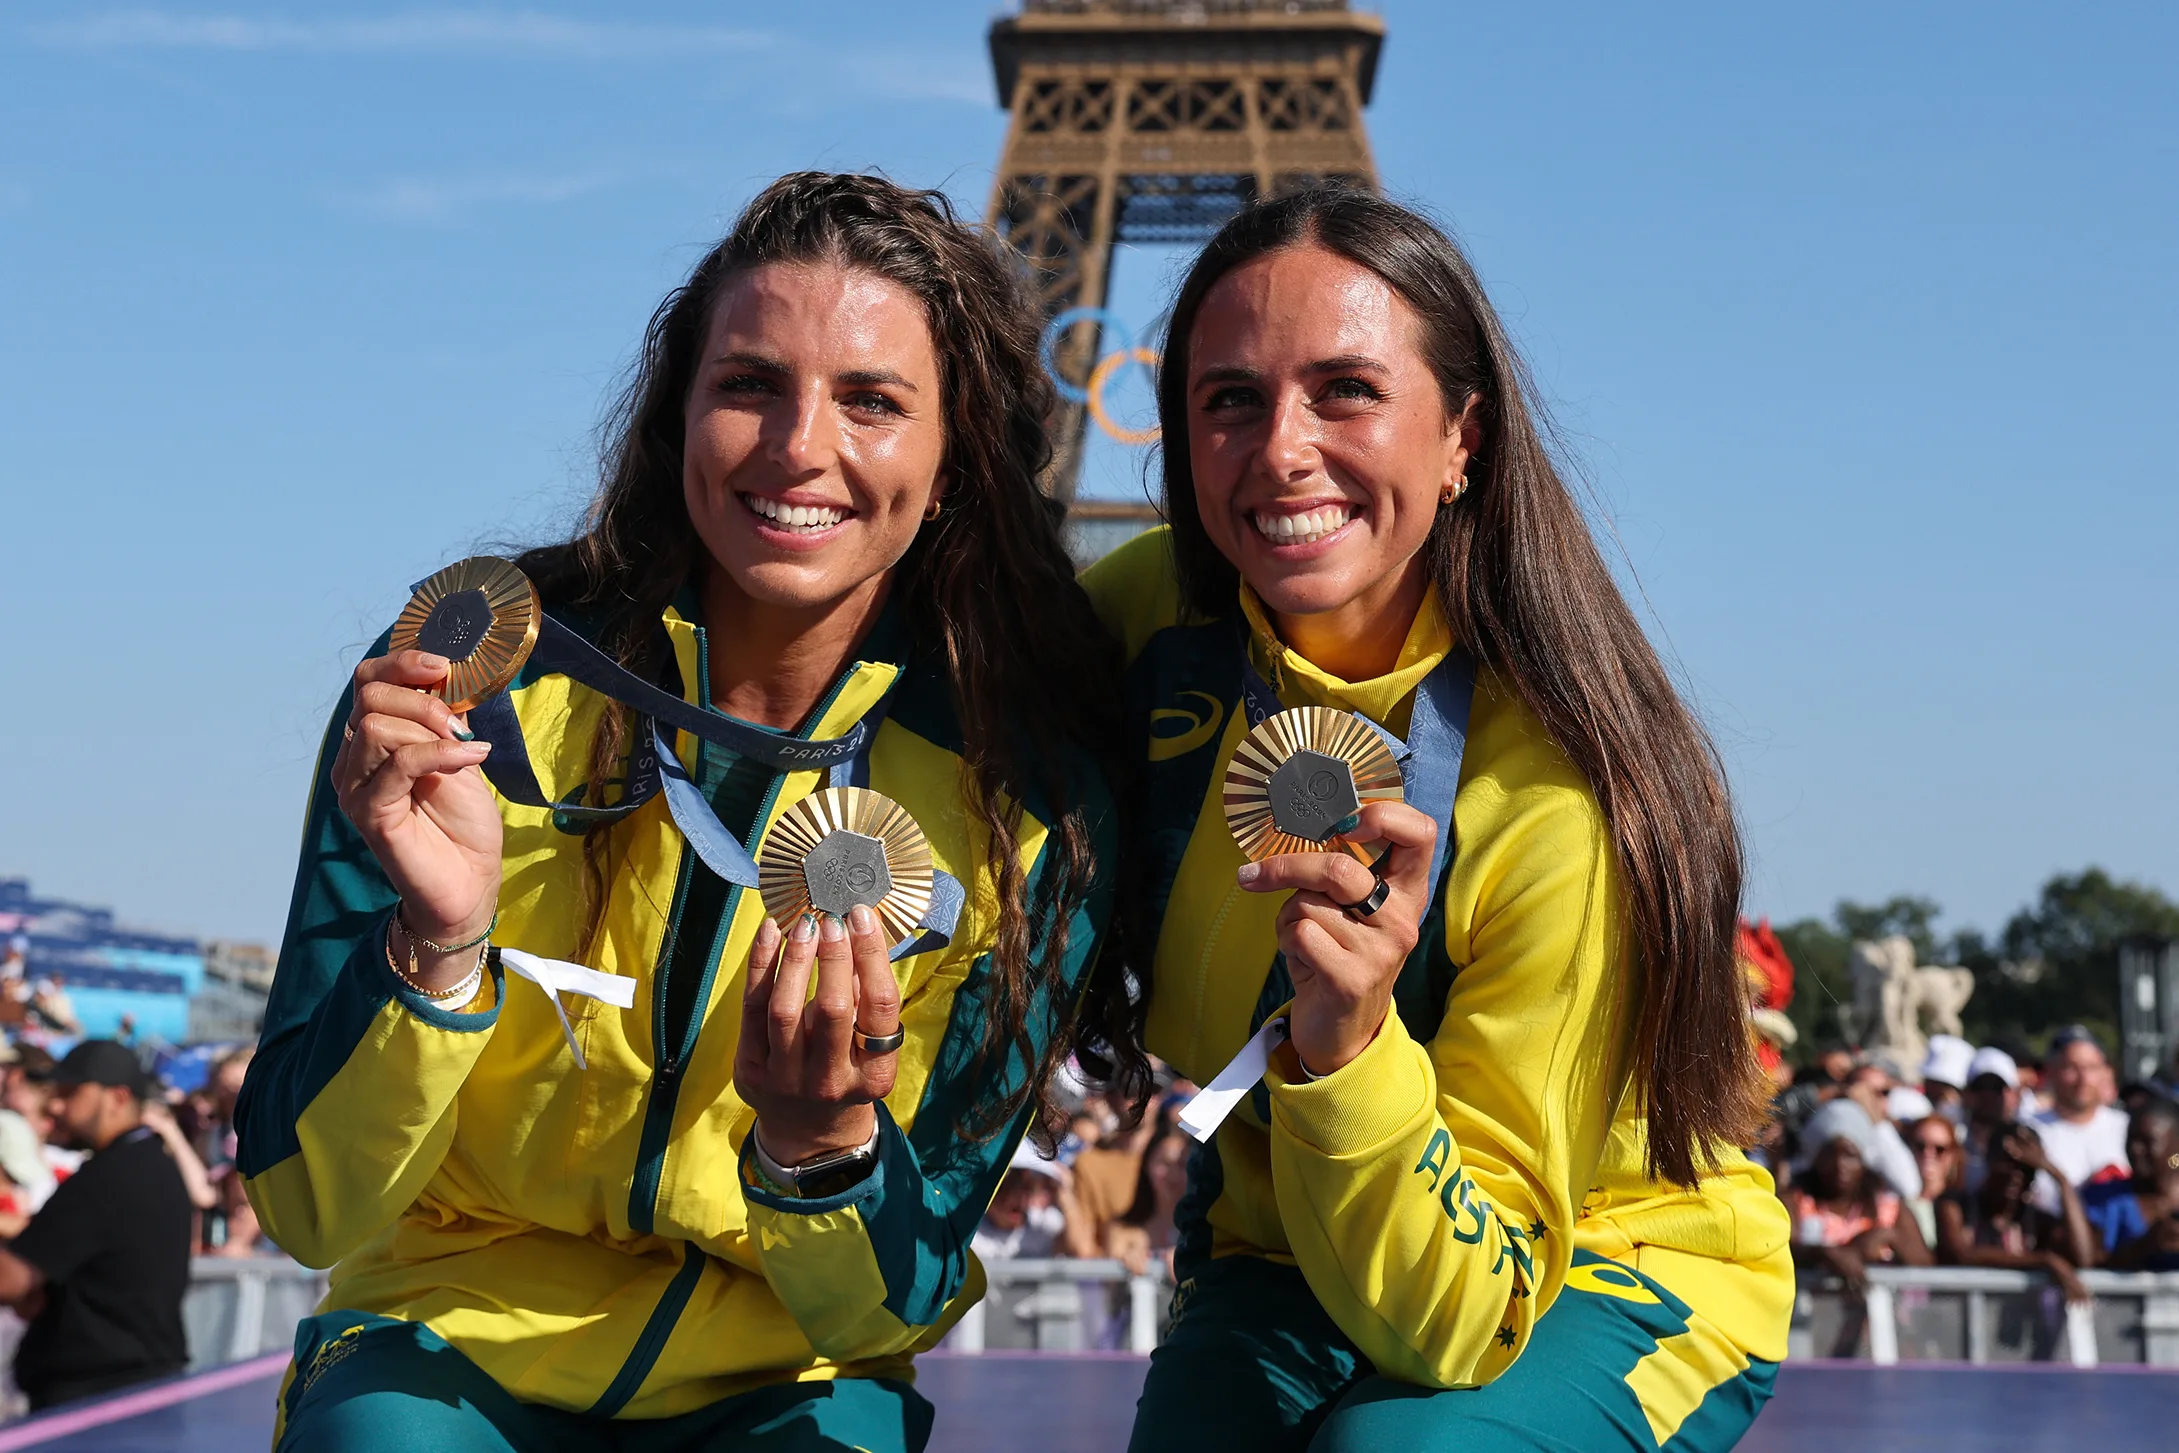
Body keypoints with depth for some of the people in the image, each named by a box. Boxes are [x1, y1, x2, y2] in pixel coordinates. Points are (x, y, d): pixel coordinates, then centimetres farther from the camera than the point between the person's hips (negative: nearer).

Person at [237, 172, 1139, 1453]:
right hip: (458, 1344, -1)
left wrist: (824, 1142, -28)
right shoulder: (476, 685, -12)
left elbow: (897, 1303, -7)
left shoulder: (1028, 806, -11)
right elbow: (308, 1210, -12)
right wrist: (439, 944, -30)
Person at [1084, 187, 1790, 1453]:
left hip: (1612, 1270, -4)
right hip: (1279, 1265, 4)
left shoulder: (1565, 797, -29)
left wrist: (1347, 1044, -41)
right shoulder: (1160, 617, -15)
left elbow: (1455, 1325, -26)